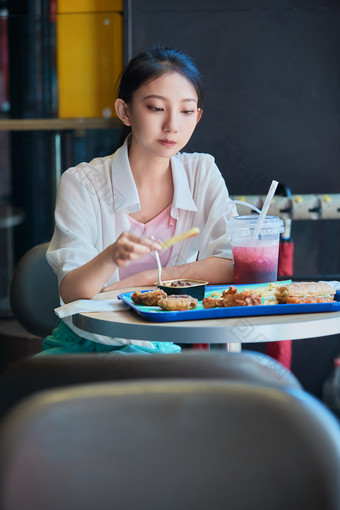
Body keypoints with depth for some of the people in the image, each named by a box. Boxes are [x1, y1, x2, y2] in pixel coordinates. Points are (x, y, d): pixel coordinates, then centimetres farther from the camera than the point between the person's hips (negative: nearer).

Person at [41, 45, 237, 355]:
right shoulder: (82, 184, -6)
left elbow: (233, 265, -7)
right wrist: (111, 257, -35)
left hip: (160, 349, 0)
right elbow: (71, 293, -14)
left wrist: (144, 279, -14)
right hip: (82, 343, 0)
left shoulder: (202, 174, 2)